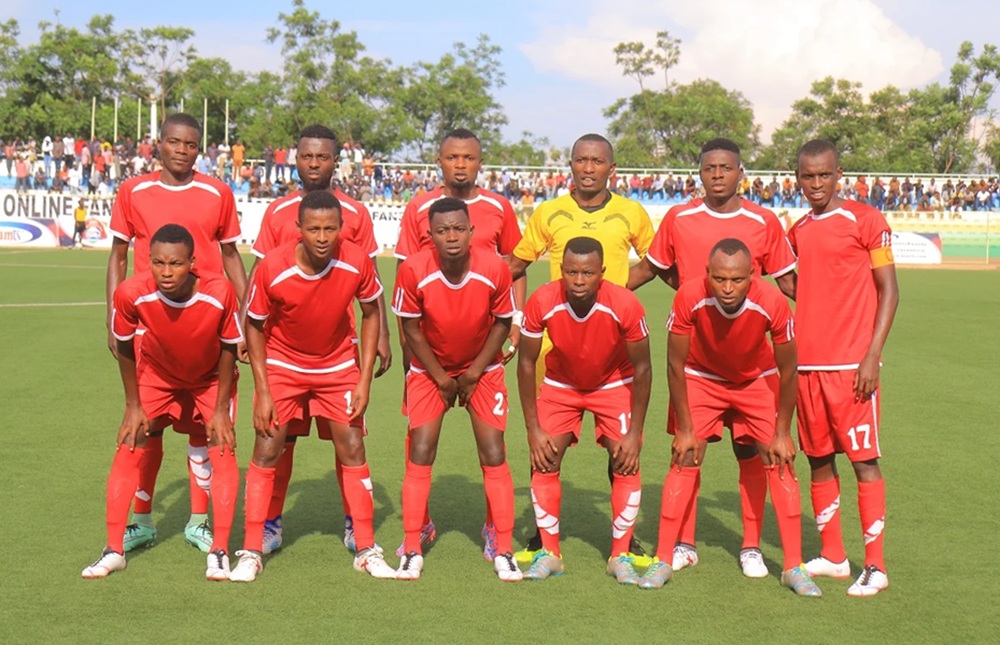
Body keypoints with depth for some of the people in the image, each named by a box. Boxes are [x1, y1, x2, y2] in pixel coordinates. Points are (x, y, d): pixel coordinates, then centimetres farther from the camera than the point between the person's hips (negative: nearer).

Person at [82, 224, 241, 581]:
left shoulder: (219, 293, -35)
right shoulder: (131, 293, -33)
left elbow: (229, 349, -17)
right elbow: (125, 348, -12)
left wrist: (220, 410, -13)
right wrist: (133, 405, -8)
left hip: (211, 378, -1)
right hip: (156, 374, 1)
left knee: (222, 450, -12)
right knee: (129, 450, -6)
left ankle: (219, 552, -3)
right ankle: (113, 551, 4)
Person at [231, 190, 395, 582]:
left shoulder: (357, 263, -22)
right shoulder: (272, 269, -26)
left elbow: (371, 314, -4)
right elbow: (254, 326, -11)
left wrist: (365, 380, -9)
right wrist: (263, 391, -14)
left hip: (338, 365, 1)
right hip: (282, 364, -1)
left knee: (352, 449, 0)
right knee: (266, 451, -6)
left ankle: (367, 551, 11)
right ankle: (251, 553, 4)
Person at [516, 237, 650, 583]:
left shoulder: (625, 305, -32)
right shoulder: (542, 303, -30)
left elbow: (642, 369, -18)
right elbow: (526, 364, -15)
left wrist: (634, 433, -18)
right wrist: (533, 429, -16)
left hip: (615, 385, -1)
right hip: (561, 384, 1)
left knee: (626, 462, -12)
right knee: (544, 460, -10)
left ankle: (620, 557, 0)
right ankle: (549, 554, 3)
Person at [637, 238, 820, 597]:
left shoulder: (772, 303, -33)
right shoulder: (690, 298, -33)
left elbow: (787, 372, -16)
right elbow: (676, 365, -18)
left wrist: (782, 433, -11)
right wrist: (685, 429, -15)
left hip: (758, 381, 1)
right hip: (702, 379, 0)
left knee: (780, 462, -6)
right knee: (683, 462, -9)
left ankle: (794, 567, 2)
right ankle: (663, 561, 2)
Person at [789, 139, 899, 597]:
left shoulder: (865, 221, -3)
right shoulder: (797, 232, 14)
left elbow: (889, 291, -4)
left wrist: (872, 356, -12)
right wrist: (789, 356, 13)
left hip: (852, 365, -6)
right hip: (807, 365, 6)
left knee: (863, 460, -5)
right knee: (819, 459, 9)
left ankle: (875, 567, -1)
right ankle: (832, 557, 19)